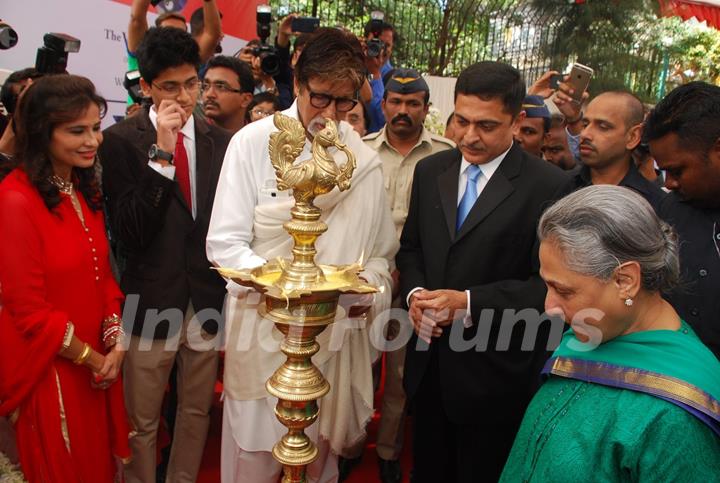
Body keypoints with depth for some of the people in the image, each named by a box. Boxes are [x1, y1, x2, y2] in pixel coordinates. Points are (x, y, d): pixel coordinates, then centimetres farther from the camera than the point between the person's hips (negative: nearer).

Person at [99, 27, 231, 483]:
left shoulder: (220, 141, 1)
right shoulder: (122, 140, -8)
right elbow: (128, 232, -15)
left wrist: (231, 292, 3)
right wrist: (160, 153, -21)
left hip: (208, 300, 3)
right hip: (151, 302, -3)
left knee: (197, 411, 19)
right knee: (142, 421, 14)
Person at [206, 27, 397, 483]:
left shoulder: (365, 160, 3)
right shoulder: (253, 142, -7)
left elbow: (381, 253, 9)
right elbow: (225, 243, -10)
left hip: (336, 334, 3)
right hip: (264, 330, -2)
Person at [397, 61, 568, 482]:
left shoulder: (549, 186, -14)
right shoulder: (430, 171, 3)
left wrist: (470, 302, -25)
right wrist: (414, 292, -8)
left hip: (495, 372, -4)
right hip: (429, 359, 5)